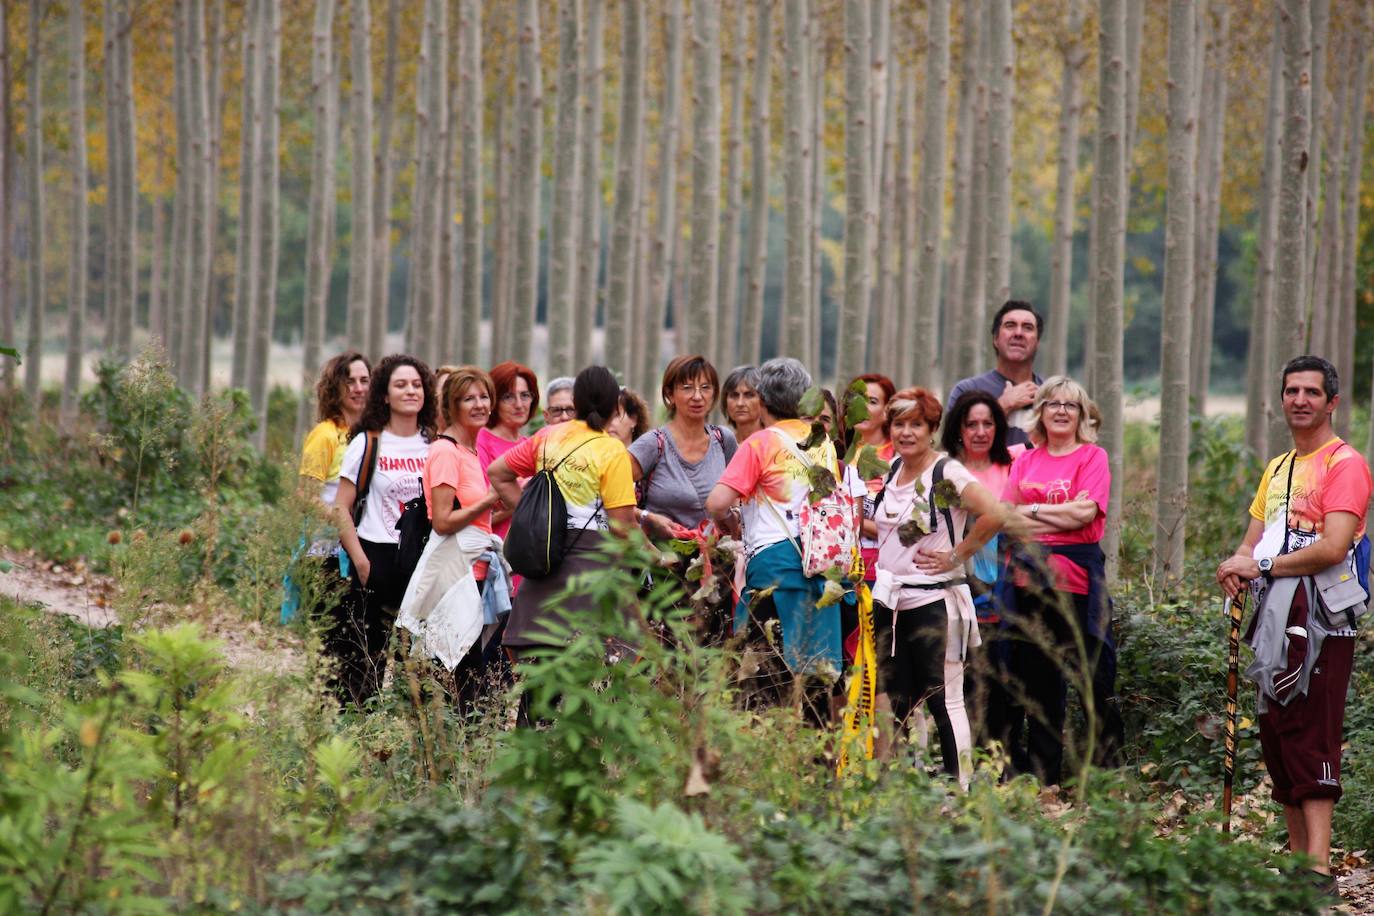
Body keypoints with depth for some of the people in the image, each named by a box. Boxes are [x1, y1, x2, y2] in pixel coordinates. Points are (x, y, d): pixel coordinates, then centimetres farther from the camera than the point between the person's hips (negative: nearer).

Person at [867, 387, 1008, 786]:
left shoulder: (947, 473, -11)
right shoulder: (892, 469, 12)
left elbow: (995, 513, -24)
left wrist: (957, 555, -16)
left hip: (934, 600, -7)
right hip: (890, 602, 8)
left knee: (943, 700, -5)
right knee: (889, 702, 9)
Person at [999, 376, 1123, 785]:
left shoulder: (1092, 457, 2)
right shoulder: (1025, 461, 14)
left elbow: (1086, 513, -12)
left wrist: (1033, 511, -4)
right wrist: (1062, 514, -8)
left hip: (1076, 579, -4)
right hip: (1028, 579, 4)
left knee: (1095, 676, -6)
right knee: (1038, 680, 9)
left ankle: (1107, 767, 2)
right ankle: (1043, 777, 16)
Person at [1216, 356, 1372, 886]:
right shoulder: (1277, 469, 21)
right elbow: (1253, 542, 22)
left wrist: (1262, 566, -12)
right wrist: (1237, 568, -2)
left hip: (1321, 621, -9)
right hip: (1275, 618, 9)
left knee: (1311, 738, -14)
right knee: (1275, 737, 8)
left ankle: (1319, 867, -18)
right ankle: (1296, 859, 14)